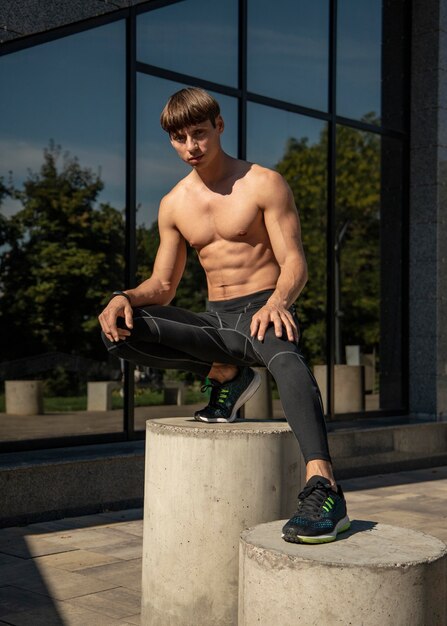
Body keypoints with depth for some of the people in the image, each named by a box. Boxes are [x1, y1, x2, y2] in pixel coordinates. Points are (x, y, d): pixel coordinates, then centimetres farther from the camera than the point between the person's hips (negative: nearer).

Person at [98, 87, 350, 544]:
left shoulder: (264, 184, -2)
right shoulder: (174, 205, 12)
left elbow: (294, 262, -9)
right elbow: (163, 285, 13)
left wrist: (278, 301, -32)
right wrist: (126, 297, -10)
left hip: (264, 310, -5)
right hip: (215, 321, 5)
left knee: (286, 357, -42)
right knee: (120, 333, -21)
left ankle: (322, 488, -55)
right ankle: (226, 374, -6)